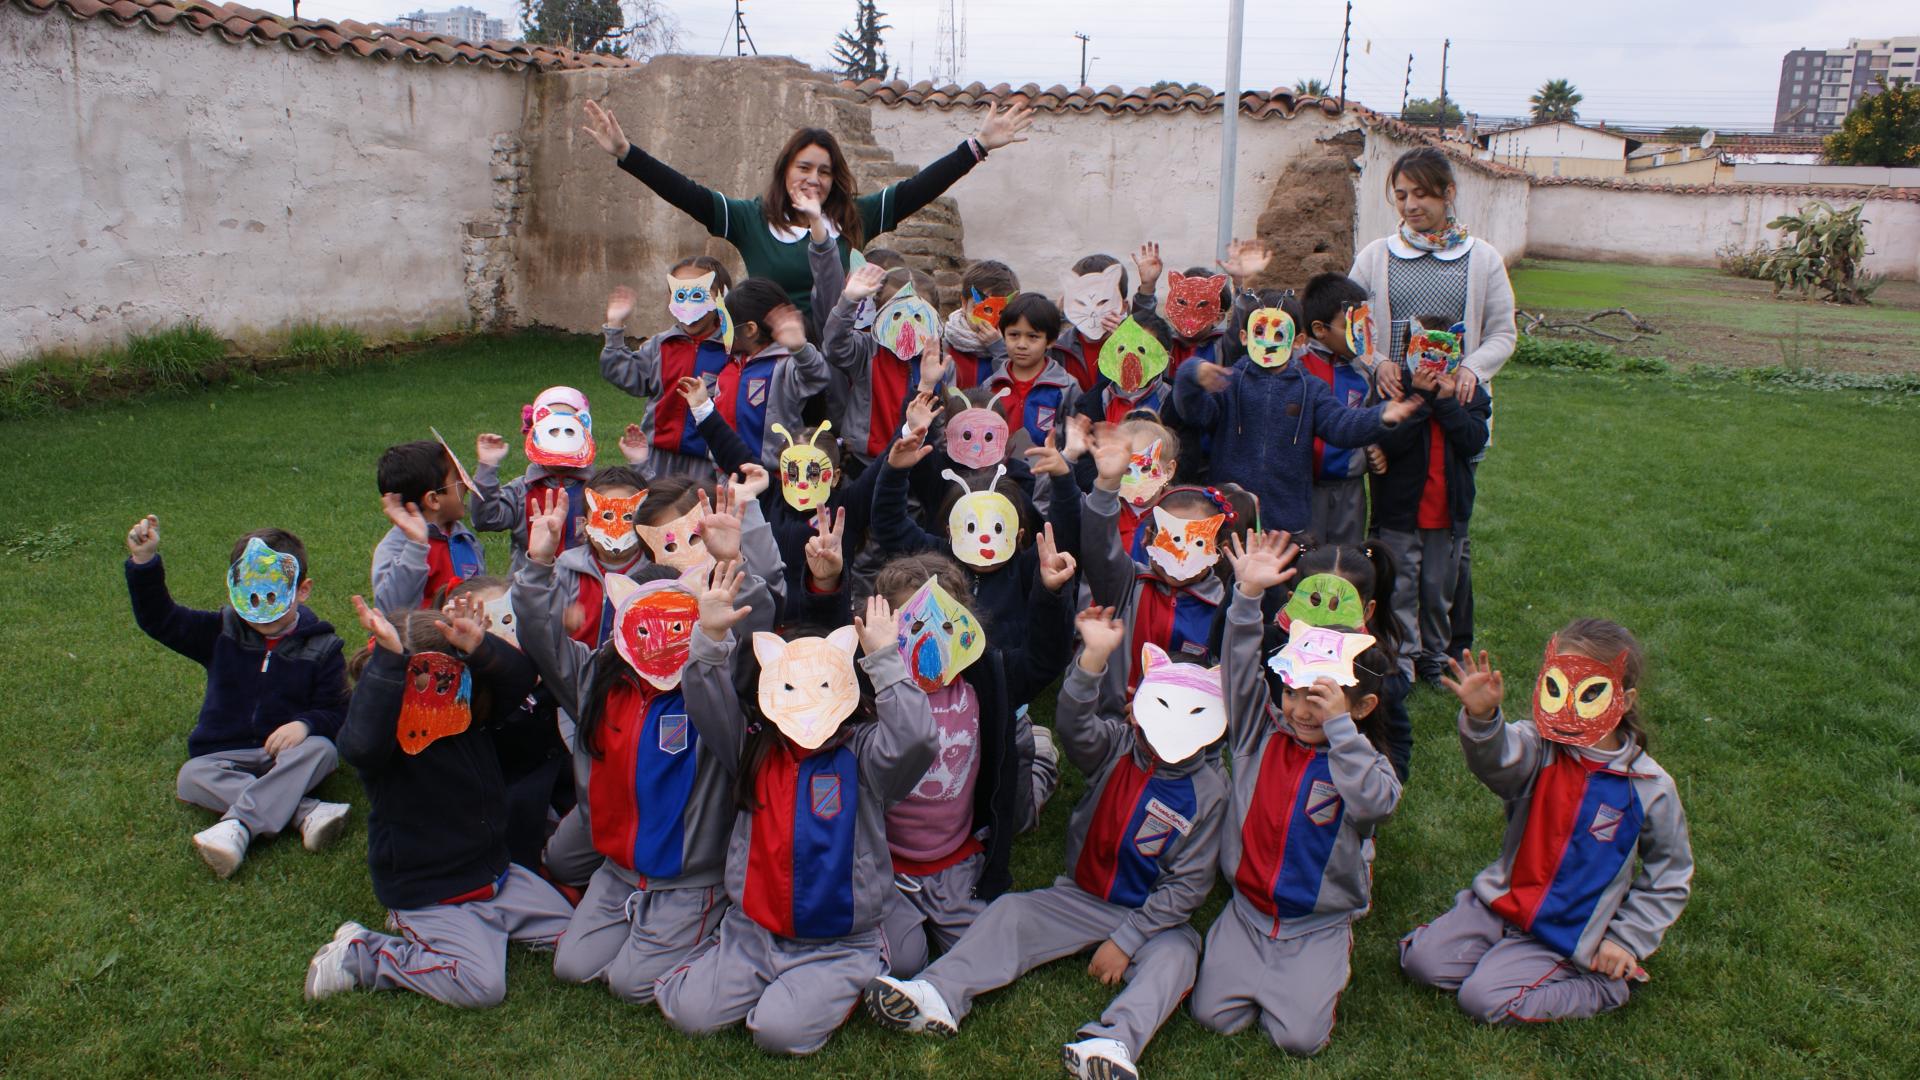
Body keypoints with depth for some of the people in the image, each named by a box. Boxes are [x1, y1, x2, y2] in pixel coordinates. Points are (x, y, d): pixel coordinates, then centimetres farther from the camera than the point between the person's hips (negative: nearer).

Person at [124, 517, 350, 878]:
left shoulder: (320, 647, -4)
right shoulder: (222, 632, 3)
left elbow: (335, 710, -4)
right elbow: (160, 619, -2)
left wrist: (306, 724, -27)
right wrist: (144, 563, -16)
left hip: (287, 754, -2)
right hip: (226, 755, 2)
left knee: (321, 750, -34)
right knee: (191, 778, -30)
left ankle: (239, 825, -45)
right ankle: (305, 811, -40)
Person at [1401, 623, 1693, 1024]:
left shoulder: (1651, 789, -10)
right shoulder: (1538, 748, -11)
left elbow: (1669, 880, 2)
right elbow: (1497, 758, -37)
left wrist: (1626, 941, -4)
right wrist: (1481, 719, -59)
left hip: (1566, 932, -3)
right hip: (1500, 901, 3)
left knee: (1484, 999, -17)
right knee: (1420, 960, -9)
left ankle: (1602, 987, 3)